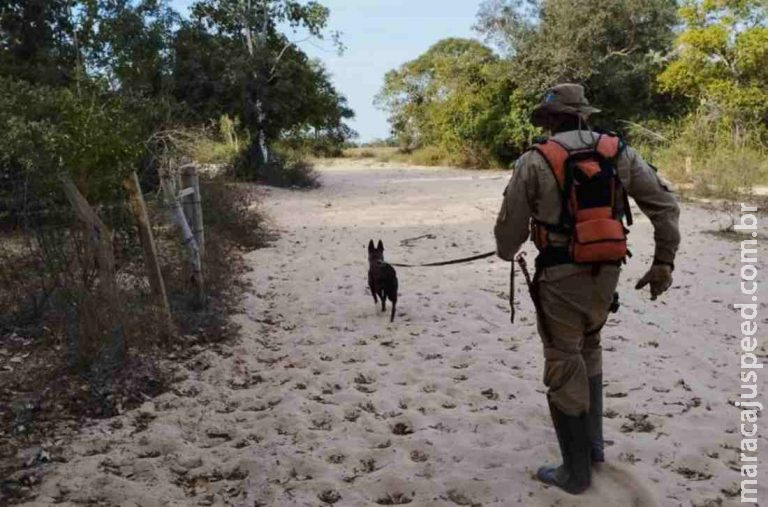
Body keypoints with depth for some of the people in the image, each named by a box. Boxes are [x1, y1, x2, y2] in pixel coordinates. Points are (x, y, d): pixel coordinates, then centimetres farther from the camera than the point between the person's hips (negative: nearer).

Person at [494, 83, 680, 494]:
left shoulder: (535, 161, -7)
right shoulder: (620, 153, 5)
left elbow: (510, 224, -1)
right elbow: (665, 205, 4)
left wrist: (505, 252, 20)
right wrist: (664, 262, 10)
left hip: (562, 275, -5)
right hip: (607, 273, 5)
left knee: (564, 367, 5)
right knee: (589, 352, 25)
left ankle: (576, 471, 15)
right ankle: (593, 444, 33)